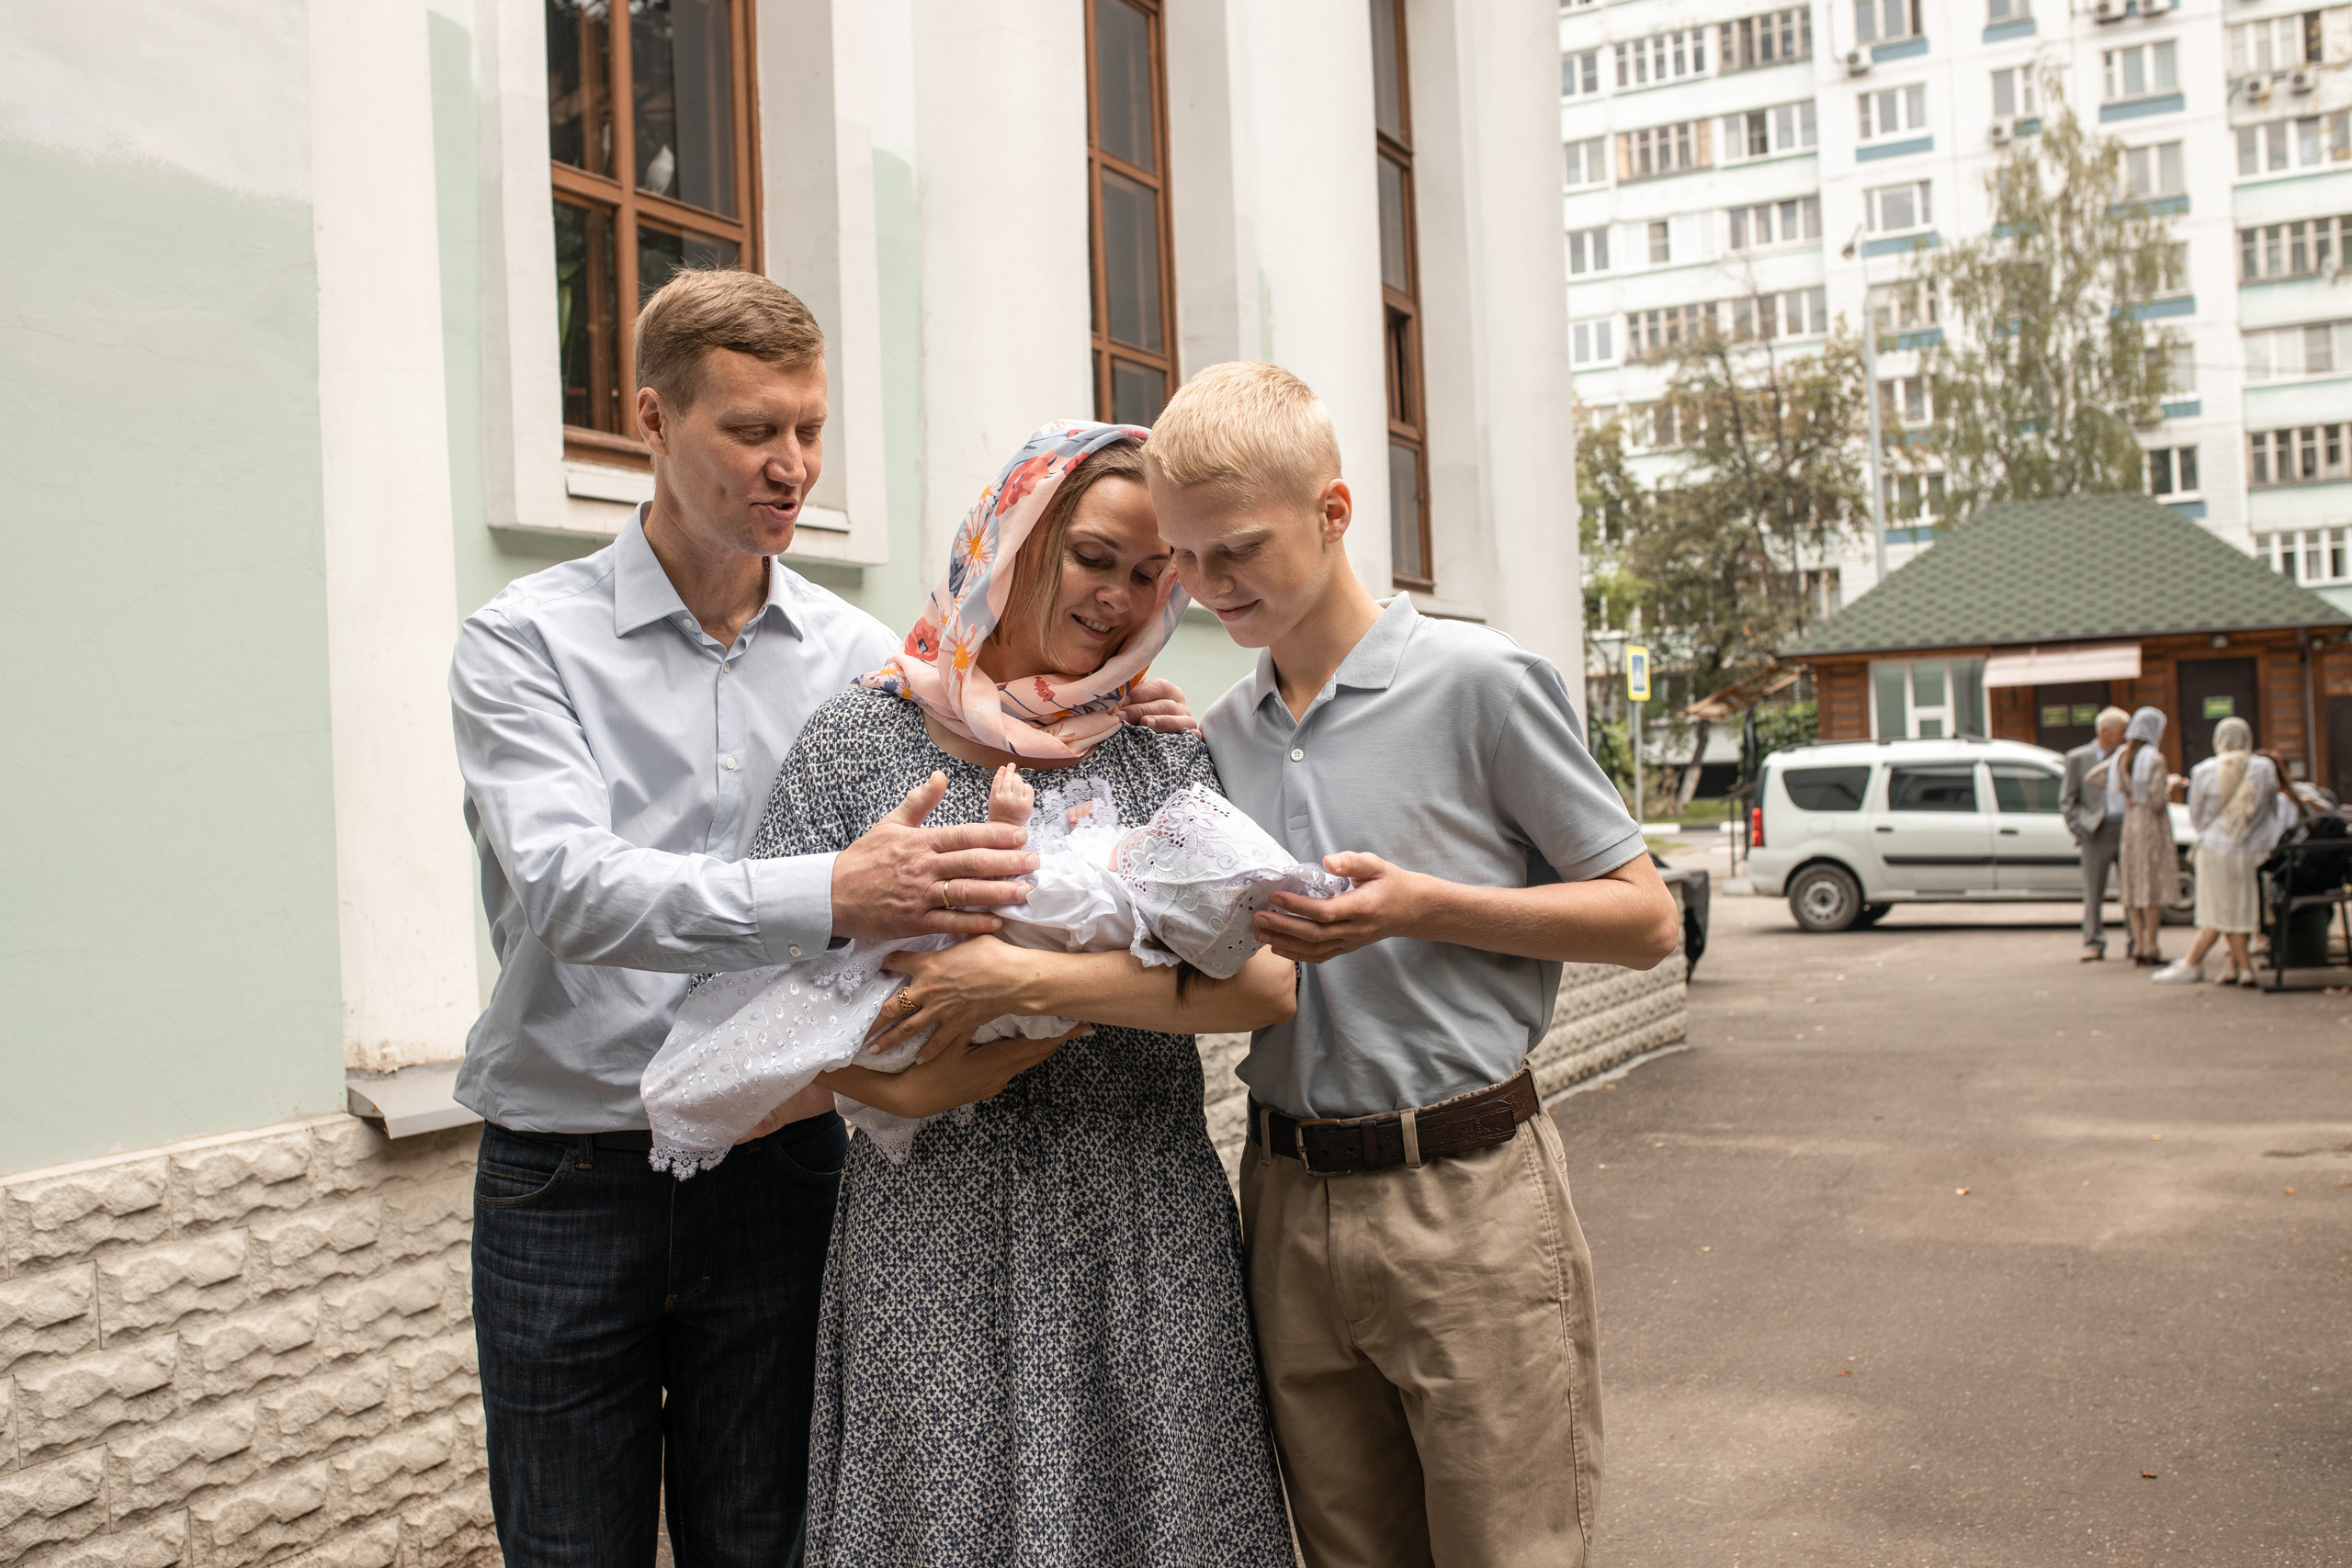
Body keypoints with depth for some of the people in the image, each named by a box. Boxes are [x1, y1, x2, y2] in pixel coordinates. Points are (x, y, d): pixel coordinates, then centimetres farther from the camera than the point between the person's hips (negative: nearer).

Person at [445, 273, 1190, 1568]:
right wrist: (827, 896, -37)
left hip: (775, 1168, 3)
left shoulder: (858, 656, 5)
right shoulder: (526, 641, -6)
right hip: (568, 1180, -2)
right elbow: (566, 887, -22)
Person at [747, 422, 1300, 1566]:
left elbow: (1266, 982, -10)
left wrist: (1027, 982, -19)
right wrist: (889, 1085, -18)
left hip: (1146, 1236, 2)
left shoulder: (1164, 755, 5)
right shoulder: (862, 739, 2)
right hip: (933, 1229, -1)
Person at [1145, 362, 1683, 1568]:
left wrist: (1421, 905, -15)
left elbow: (1647, 919, -4)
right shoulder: (1217, 735, 9)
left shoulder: (1478, 681, -7)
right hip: (1288, 1198, 5)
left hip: (1464, 1192, -5)